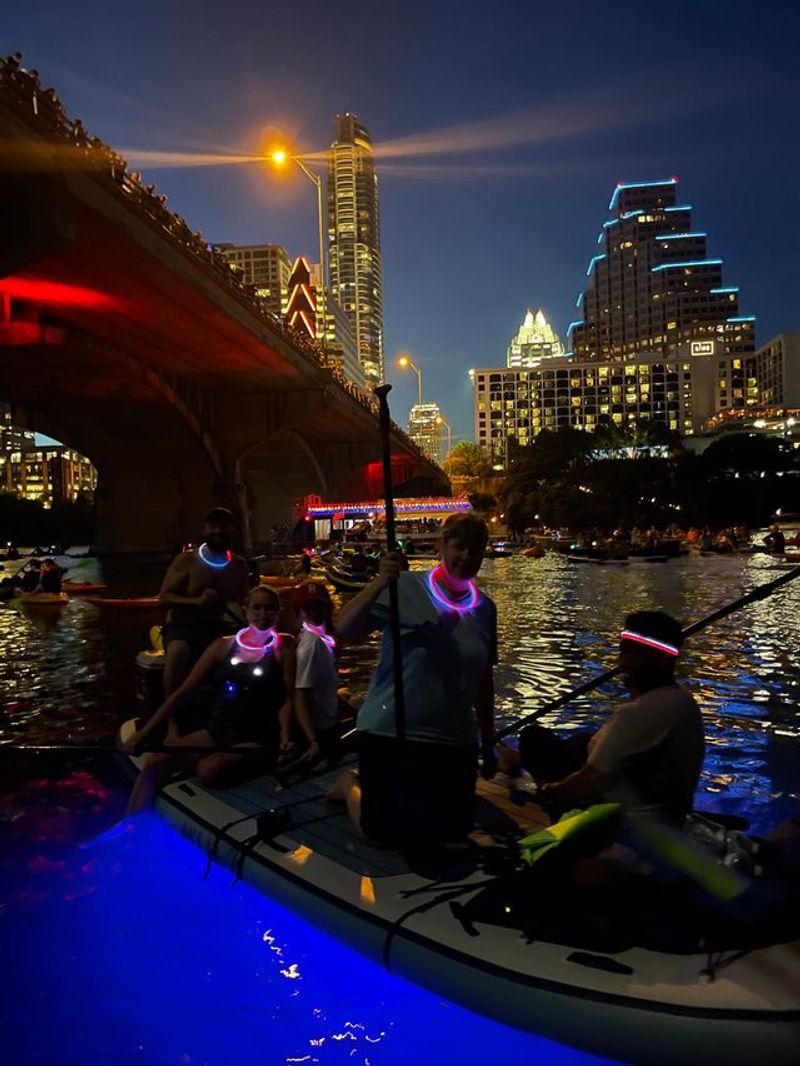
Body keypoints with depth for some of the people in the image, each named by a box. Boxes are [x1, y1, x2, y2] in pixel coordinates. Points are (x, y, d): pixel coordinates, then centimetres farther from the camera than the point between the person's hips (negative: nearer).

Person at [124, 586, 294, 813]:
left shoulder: (283, 648, 1)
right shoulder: (223, 646, 6)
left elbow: (287, 699, -4)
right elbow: (182, 692, 4)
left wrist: (285, 737, -23)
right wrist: (144, 732, -2)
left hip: (255, 740, -4)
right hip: (215, 732, 4)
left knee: (209, 770, -33)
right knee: (155, 763, -17)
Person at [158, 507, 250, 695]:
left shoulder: (239, 566, 10)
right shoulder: (186, 560, -4)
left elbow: (244, 603, 23)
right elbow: (163, 598, -8)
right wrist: (196, 601, -23)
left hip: (217, 628, 4)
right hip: (181, 626, -3)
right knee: (178, 651, -37)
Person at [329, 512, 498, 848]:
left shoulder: (484, 608, 4)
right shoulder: (404, 587, -11)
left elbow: (484, 681, 12)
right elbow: (344, 629, -22)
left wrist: (488, 744, 16)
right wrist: (379, 584, -37)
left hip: (456, 740, 5)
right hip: (390, 732, -4)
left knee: (455, 829, 10)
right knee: (383, 832, 2)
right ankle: (351, 784, 35)